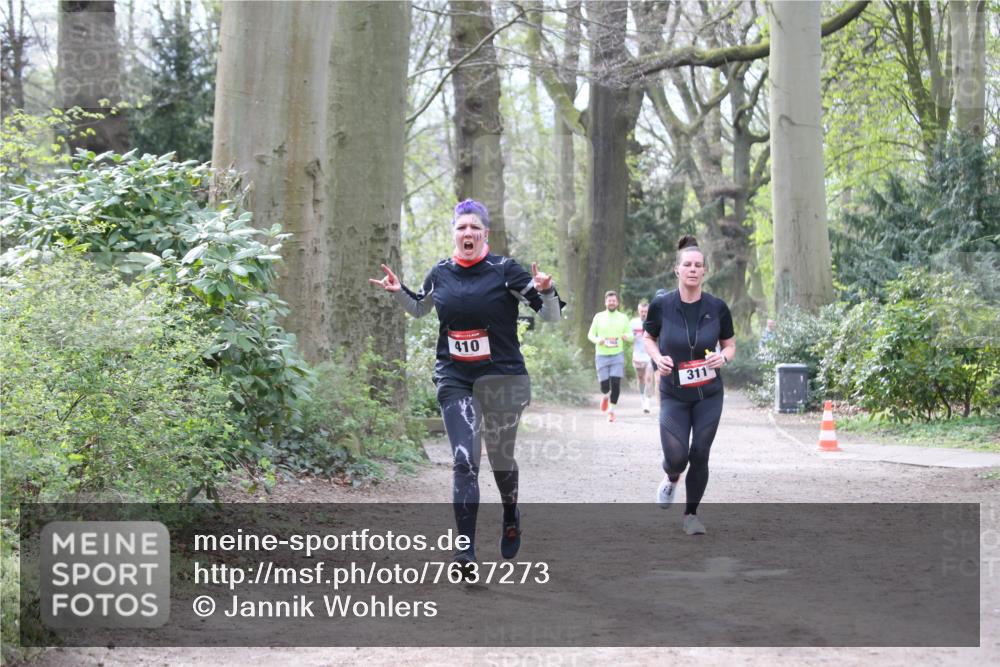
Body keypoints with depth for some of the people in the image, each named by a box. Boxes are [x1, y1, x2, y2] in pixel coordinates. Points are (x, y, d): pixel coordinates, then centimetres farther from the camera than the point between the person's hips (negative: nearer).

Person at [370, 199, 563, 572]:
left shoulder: (505, 271, -7)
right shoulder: (440, 274, 4)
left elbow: (552, 316, -4)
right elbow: (419, 309, 25)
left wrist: (546, 291, -24)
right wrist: (399, 292, 6)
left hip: (502, 378, -2)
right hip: (454, 380, 2)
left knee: (501, 460, 11)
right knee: (464, 461, -10)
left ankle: (511, 518, 43)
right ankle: (466, 549, -12)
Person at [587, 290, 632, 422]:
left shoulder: (623, 317, 7)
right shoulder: (599, 317, 5)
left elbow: (630, 335, 10)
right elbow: (590, 334, 7)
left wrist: (627, 336, -15)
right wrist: (597, 340, -15)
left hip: (618, 355, 0)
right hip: (602, 355, 0)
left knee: (616, 383, -12)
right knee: (604, 384, -2)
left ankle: (611, 410, 2)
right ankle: (605, 396, 34)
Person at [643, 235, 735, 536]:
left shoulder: (717, 307, -8)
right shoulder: (661, 305, -10)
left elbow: (730, 345, 6)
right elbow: (648, 337, 8)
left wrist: (723, 357, -17)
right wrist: (658, 358, -12)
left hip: (709, 395, 1)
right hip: (673, 395, -1)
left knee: (700, 455, 2)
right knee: (676, 457, -9)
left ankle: (691, 514, 21)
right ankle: (671, 478, 29)